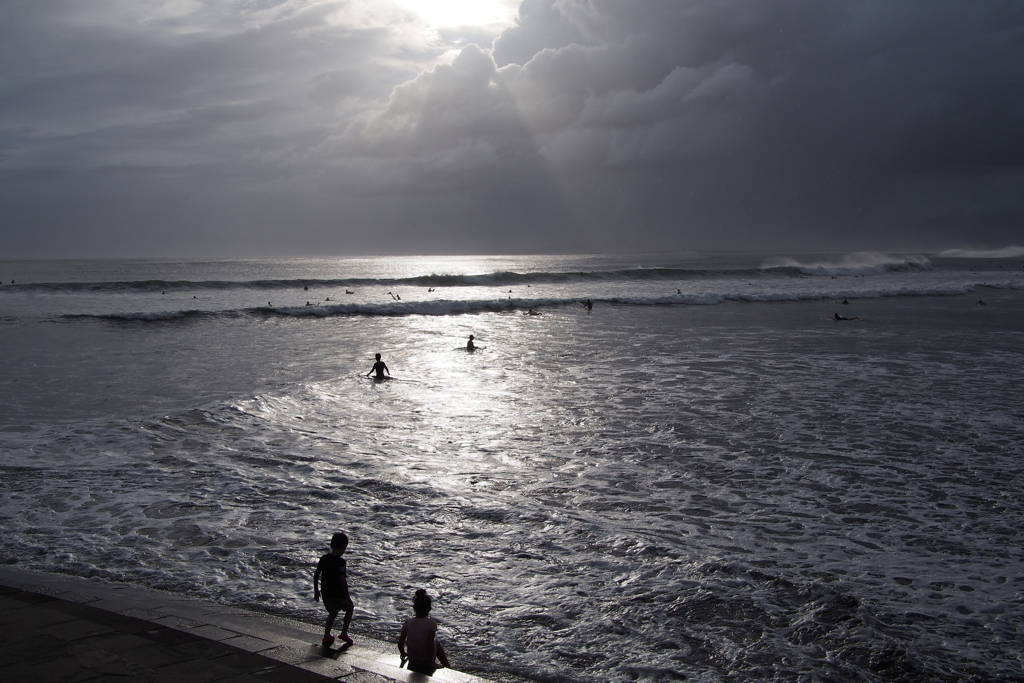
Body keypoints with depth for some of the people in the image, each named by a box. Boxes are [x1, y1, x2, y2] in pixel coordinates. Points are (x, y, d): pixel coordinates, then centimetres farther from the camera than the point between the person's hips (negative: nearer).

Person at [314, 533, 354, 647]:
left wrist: (316, 591, 17)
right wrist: (347, 596, -14)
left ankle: (327, 636, 18)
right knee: (349, 608, 22)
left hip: (326, 594, 6)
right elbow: (343, 580, -22)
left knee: (332, 613, 27)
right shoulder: (340, 562, -19)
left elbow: (316, 575, 6)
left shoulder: (324, 559, 0)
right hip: (338, 595, -5)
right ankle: (344, 633, 18)